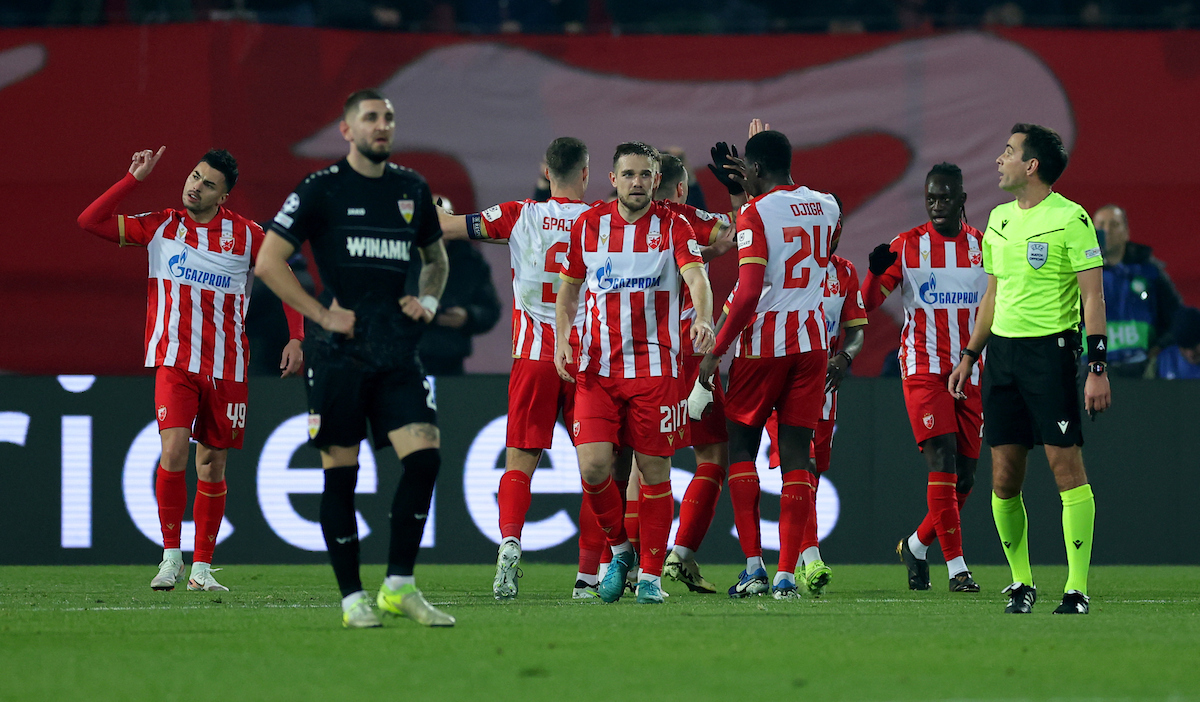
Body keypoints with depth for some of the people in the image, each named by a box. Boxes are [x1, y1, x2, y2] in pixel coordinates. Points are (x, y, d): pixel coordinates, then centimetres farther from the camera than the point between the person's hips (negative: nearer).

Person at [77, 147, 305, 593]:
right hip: (175, 360, -1)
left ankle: (202, 567, 13)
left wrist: (296, 339, 0)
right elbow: (90, 221, -1)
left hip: (227, 368, 1)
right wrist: (136, 178, -6)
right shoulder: (160, 227, 2)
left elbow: (286, 283, 11)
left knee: (213, 466, 4)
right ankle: (171, 557, -8)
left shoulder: (246, 235, 1)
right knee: (174, 451, -18)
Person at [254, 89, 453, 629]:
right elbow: (268, 263, -5)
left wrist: (428, 301, 10)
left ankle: (399, 586, -2)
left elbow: (436, 258, 29)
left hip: (397, 353, 4)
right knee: (340, 473, -2)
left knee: (425, 456, -11)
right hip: (339, 355, -4)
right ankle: (352, 598, 5)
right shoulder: (320, 190, -3)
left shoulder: (412, 189, 12)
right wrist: (321, 314, -8)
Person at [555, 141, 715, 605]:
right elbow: (568, 288, 18)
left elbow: (696, 276, -16)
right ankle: (619, 549, 14)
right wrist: (562, 337, 2)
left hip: (655, 368, -2)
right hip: (597, 369, 2)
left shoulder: (672, 227, 0)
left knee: (655, 470, 1)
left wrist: (703, 318, -36)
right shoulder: (588, 225, 7)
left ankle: (651, 574, 11)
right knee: (593, 466, -11)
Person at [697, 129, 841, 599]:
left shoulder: (755, 213, -11)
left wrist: (716, 351, -11)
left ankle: (754, 566, -2)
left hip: (763, 341, -5)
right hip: (812, 340, 5)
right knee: (796, 454, 5)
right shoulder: (825, 206, 7)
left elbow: (750, 292, -18)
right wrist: (758, 185, 41)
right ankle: (787, 572, -1)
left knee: (741, 448, 8)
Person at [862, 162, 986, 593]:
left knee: (964, 477, 4)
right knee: (943, 461, -17)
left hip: (970, 372, 3)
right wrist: (876, 271, -20)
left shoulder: (984, 247, 7)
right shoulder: (907, 246, 1)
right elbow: (867, 305, -1)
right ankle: (956, 566, -15)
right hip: (924, 368, -3)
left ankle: (916, 546, 26)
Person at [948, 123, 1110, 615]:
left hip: (1050, 348, -7)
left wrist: (1097, 367, -15)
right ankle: (1021, 583, 14)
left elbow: (1093, 295, -9)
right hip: (1001, 349, 7)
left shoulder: (1069, 219, -8)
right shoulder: (1000, 219, 14)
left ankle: (1077, 589, -8)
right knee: (1004, 478, 3)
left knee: (1067, 465, -9)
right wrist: (970, 355, 21)